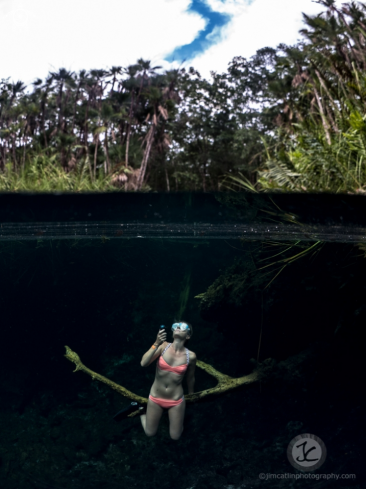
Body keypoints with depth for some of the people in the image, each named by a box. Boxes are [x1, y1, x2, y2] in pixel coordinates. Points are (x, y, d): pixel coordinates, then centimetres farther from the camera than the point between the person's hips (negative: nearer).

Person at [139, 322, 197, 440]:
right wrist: (156, 344, -34)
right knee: (149, 433, 16)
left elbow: (190, 378, 4)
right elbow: (143, 363, -25)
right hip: (155, 398, 0)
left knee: (175, 437, 13)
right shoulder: (164, 346, -15)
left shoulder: (190, 356, -13)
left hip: (176, 401, 0)